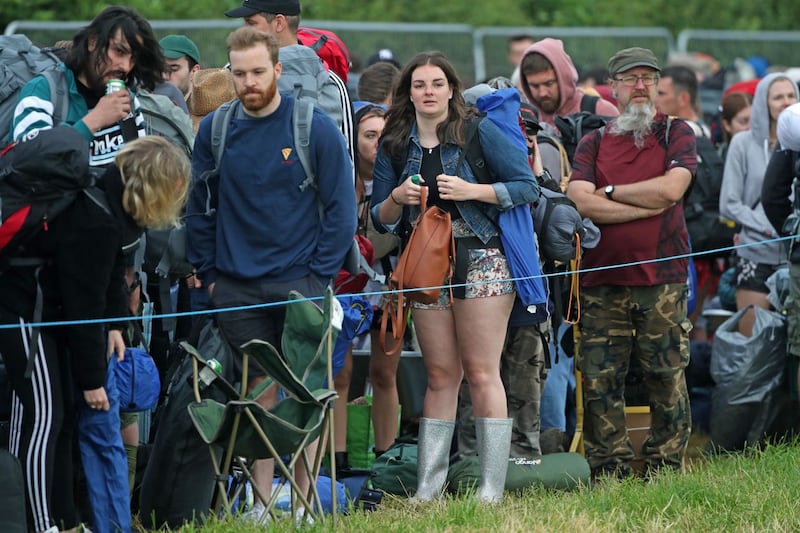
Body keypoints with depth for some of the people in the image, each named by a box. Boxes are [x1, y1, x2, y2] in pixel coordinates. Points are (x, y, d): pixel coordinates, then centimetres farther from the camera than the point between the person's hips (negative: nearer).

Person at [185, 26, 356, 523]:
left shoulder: (315, 127, -6)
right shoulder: (214, 131, 2)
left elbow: (341, 207, -3)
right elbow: (200, 209, 9)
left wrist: (320, 274, -7)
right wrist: (209, 274, 4)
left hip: (300, 281, -2)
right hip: (237, 287, 2)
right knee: (259, 390, 6)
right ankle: (261, 502, 9)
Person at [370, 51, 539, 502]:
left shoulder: (480, 133, -3)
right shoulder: (395, 146, 9)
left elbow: (528, 187, -5)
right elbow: (381, 220, 13)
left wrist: (472, 191, -15)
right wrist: (398, 199, -8)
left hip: (481, 263, -4)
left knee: (481, 372, -7)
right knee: (440, 376, 5)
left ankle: (492, 489, -7)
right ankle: (428, 488, 6)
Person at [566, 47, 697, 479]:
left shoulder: (676, 134, 8)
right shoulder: (593, 143, 12)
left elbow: (671, 189, -10)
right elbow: (583, 202, -4)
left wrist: (610, 192, -2)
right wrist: (649, 206, -8)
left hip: (662, 280, -2)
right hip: (602, 281, 2)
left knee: (667, 379, -1)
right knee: (599, 382, -1)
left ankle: (664, 471, 8)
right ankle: (609, 472, 7)